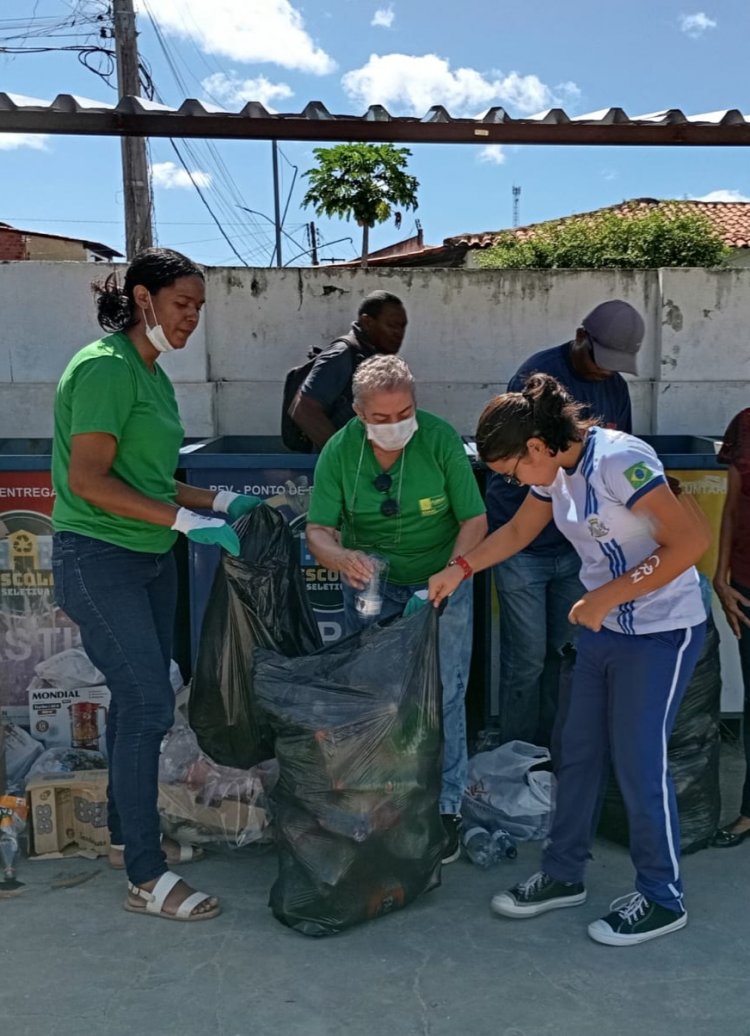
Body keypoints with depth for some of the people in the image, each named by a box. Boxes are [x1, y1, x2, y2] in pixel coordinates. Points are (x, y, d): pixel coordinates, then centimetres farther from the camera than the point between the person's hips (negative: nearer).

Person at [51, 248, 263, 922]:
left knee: (137, 698, 14)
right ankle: (146, 880, 3)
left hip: (149, 561, 9)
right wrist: (187, 522, -22)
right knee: (150, 703, -9)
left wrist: (221, 502, 8)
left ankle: (127, 835, 31)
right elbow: (89, 481, -21)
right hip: (97, 559, -9)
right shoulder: (104, 368, -15)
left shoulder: (153, 376, 13)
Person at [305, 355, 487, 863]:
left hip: (441, 578, -2)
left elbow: (475, 520, -17)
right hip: (370, 582, 2)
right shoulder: (339, 451, -14)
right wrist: (343, 557, -38)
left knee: (443, 697, -3)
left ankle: (446, 808, 12)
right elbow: (318, 530, -15)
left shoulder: (441, 439, -20)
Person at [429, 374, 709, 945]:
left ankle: (662, 899, 20)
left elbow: (692, 540, -27)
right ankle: (564, 875, 29)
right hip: (604, 629, 8)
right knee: (579, 753, 13)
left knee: (640, 764, 0)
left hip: (661, 632, -8)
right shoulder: (557, 471, 2)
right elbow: (518, 530, 18)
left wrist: (606, 596, -24)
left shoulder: (619, 460, -24)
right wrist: (459, 571, 8)